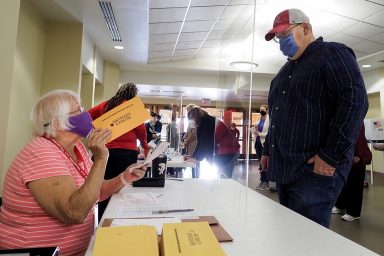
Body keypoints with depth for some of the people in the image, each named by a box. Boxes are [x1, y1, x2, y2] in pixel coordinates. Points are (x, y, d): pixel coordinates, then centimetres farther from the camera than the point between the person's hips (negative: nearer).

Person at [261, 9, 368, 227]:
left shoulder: (332, 53, -3)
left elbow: (355, 101, -15)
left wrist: (331, 156, -20)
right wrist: (268, 150, 20)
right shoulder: (287, 69, 22)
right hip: (286, 168, 8)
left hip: (316, 170, -8)